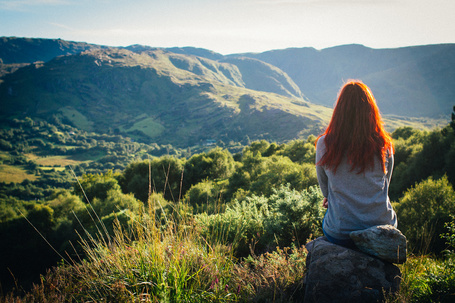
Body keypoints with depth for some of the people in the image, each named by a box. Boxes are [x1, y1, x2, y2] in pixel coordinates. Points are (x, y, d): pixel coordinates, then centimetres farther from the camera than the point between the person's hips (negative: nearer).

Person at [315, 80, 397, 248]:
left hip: (340, 235, -1)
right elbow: (385, 186, 7)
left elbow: (324, 187, 2)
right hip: (382, 232, 1)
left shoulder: (324, 144, -12)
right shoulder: (384, 145, -9)